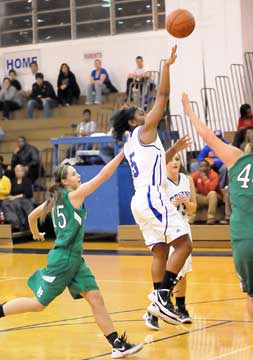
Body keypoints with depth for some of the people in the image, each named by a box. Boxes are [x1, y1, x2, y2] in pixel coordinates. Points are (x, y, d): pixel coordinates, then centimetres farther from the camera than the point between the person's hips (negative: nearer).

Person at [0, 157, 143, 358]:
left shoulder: (56, 199, 12)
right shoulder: (73, 195, -11)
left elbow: (32, 216, 21)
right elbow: (103, 176, -17)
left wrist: (36, 234, 40)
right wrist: (122, 153, -15)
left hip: (75, 259, 9)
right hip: (63, 258, -9)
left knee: (95, 298, -2)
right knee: (39, 304, 2)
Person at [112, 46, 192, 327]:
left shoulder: (129, 145, 21)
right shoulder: (143, 131, -2)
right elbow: (162, 97, -7)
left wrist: (174, 150, 33)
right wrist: (167, 66, -5)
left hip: (141, 199, 9)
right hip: (153, 197, -9)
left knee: (161, 252, 8)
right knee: (184, 244, -11)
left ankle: (159, 302, 3)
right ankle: (163, 297, -17)